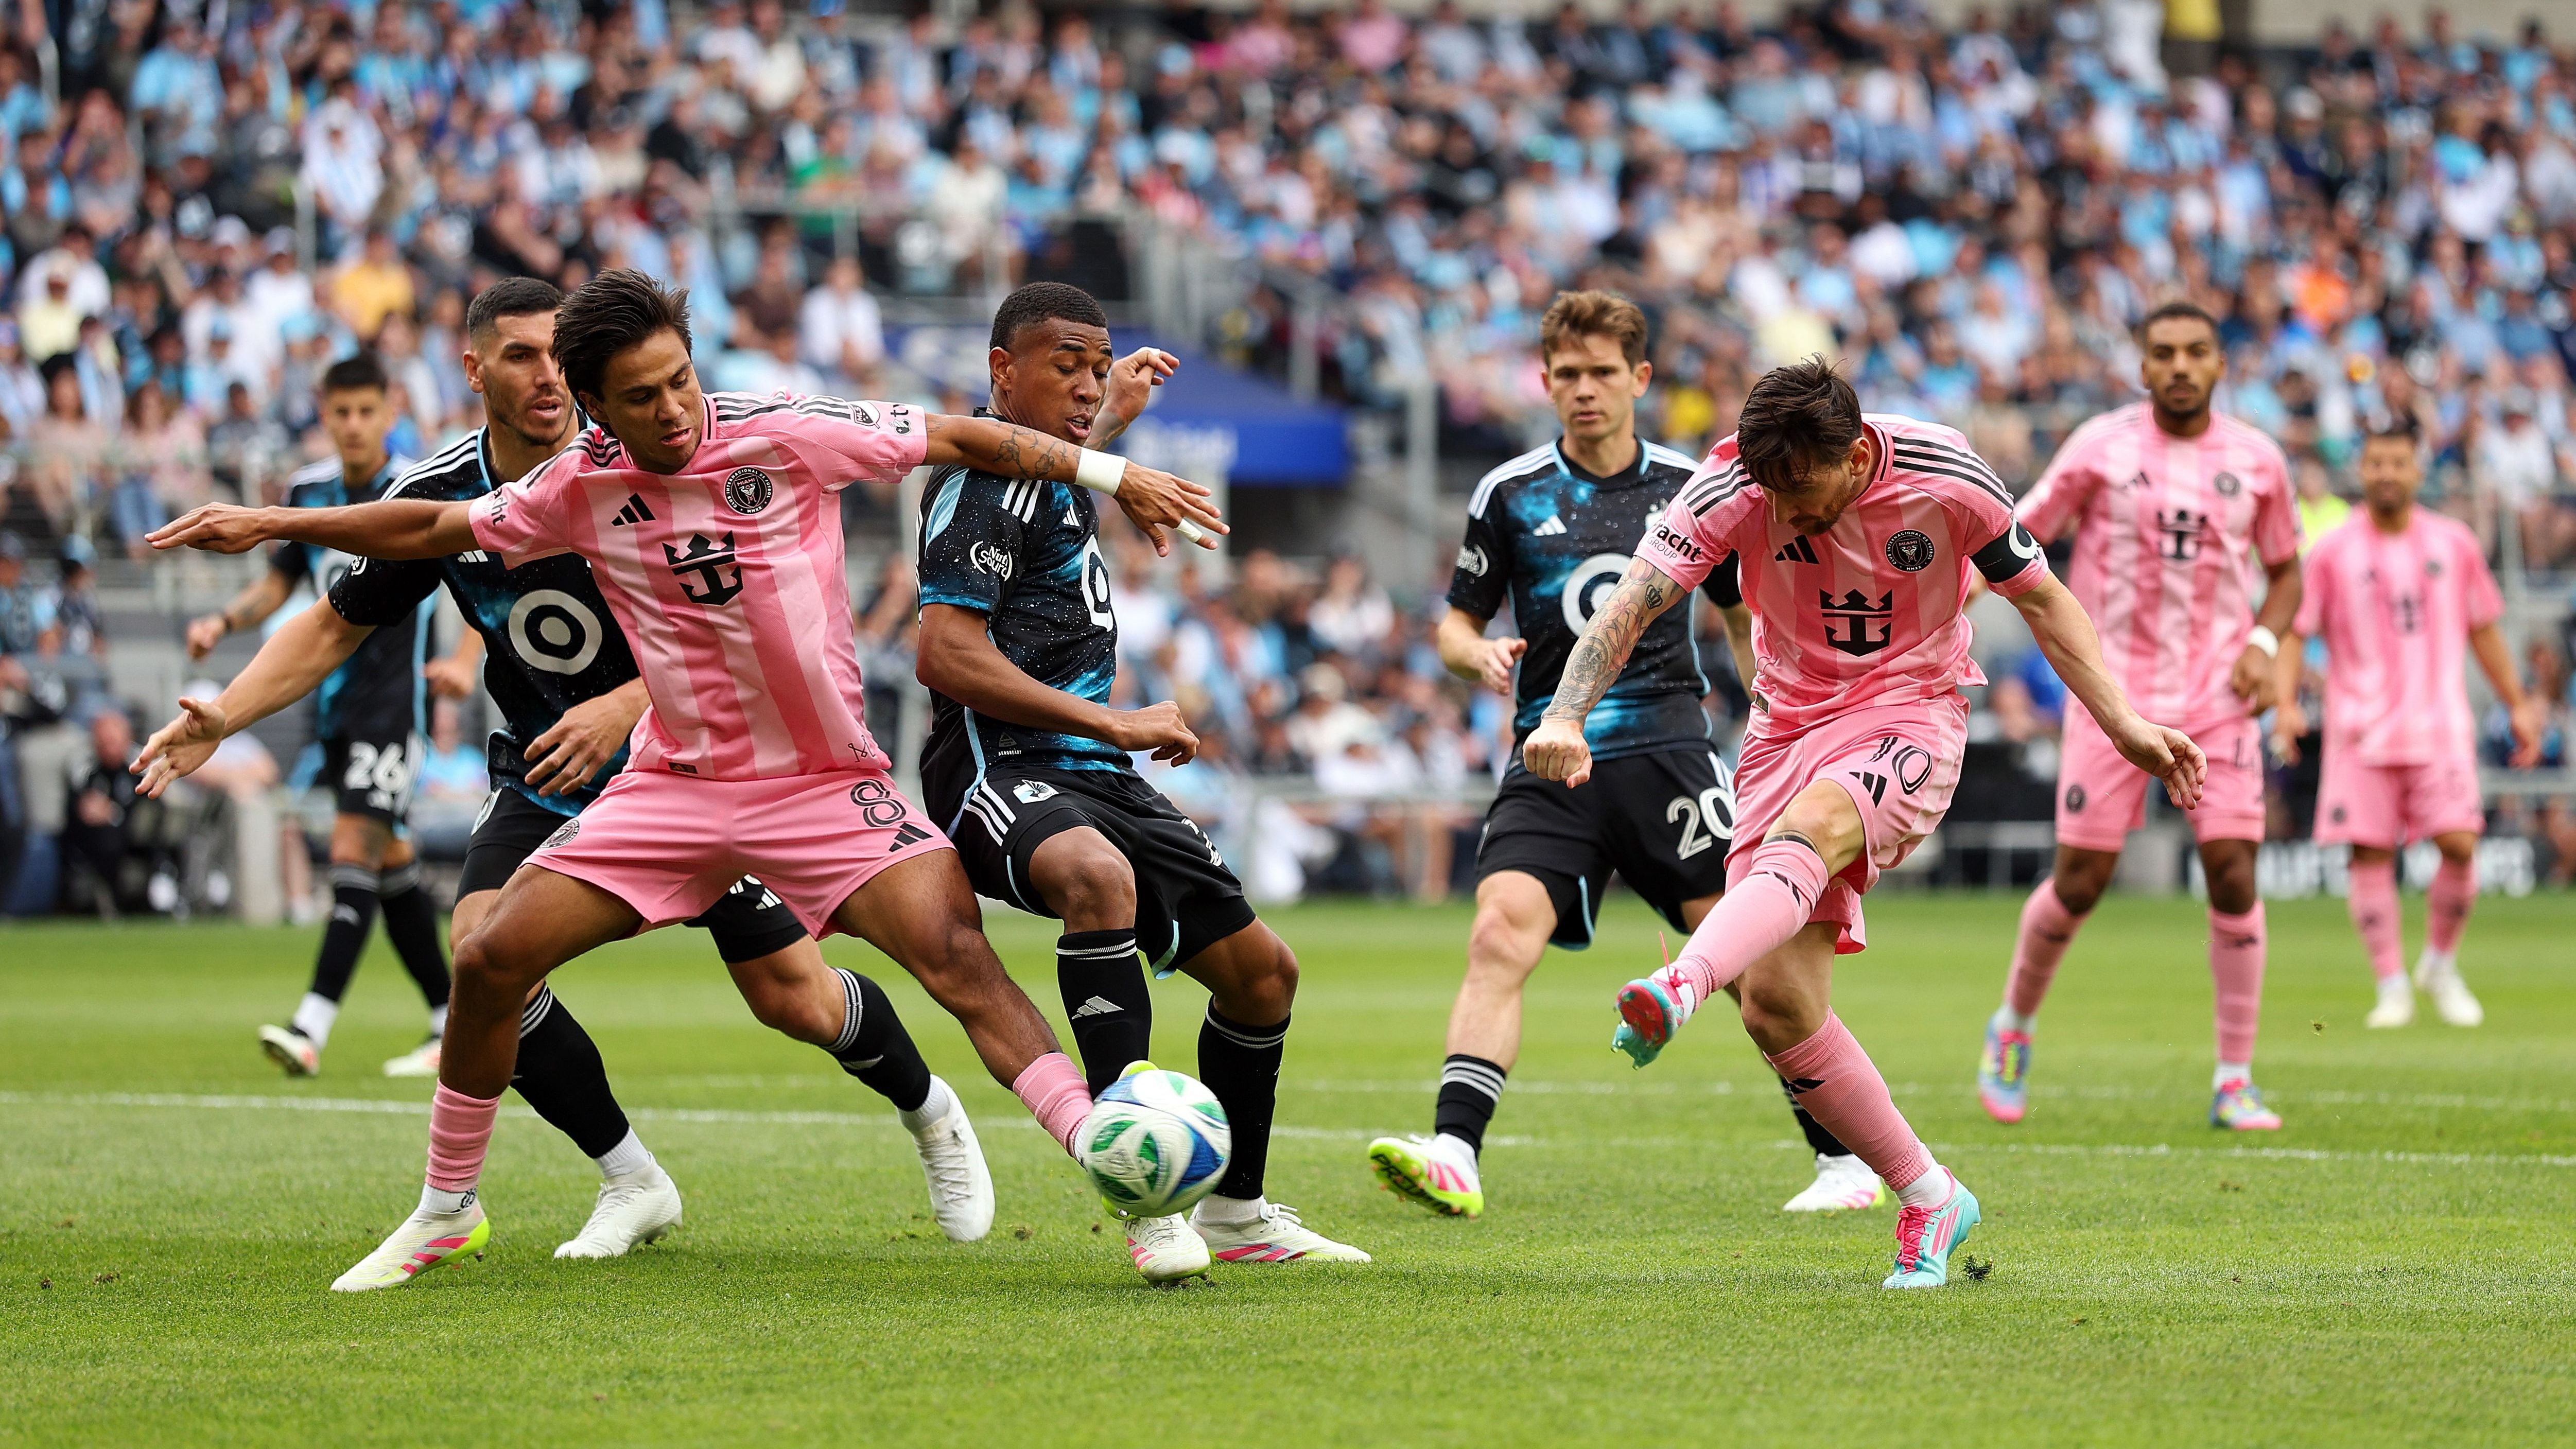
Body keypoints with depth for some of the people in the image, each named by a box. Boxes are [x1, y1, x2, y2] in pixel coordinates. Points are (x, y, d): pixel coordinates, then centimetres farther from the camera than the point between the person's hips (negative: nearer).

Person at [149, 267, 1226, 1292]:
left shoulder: (785, 435, -13)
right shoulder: (581, 488, -3)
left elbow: (956, 439, -4)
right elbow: (438, 530, 13)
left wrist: (1111, 475, -4)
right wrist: (271, 525, 13)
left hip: (825, 784, -3)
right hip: (675, 783, 3)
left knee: (954, 953, -24)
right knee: (490, 961, -4)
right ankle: (445, 1211, 15)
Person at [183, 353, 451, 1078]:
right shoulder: (308, 491, 8)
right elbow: (278, 584, 18)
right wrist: (223, 621, -1)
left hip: (394, 699, -6)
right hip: (334, 701, 6)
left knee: (354, 849, -16)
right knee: (391, 862, 10)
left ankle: (312, 1029, -24)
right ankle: (452, 1022, 20)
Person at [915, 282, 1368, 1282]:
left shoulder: (1053, 474, 19)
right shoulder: (987, 480, -11)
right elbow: (947, 654, -20)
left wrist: (1117, 413, 50)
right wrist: (1112, 722, -19)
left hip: (1097, 779, 10)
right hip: (998, 770, -10)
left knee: (1262, 971, 11)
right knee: (1099, 874, -42)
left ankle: (1237, 1213, 29)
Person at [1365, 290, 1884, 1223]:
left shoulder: (1690, 489, 8)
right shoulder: (1511, 495, 7)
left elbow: (1745, 618, 20)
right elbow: (1456, 623, 13)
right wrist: (1480, 656, -11)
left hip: (1667, 750, 0)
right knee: (1500, 938, -19)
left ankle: (1846, 1161, 5)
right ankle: (1453, 1157, -26)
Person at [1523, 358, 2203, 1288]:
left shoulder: (1945, 479, -13)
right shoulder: (1735, 487, -13)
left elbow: (2041, 598, 3)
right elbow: (1630, 606, -20)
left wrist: (2124, 726, 0)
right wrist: (1565, 716, -38)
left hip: (1910, 715, -3)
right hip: (1790, 720, 3)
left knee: (1806, 831, -38)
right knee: (1774, 1001, -7)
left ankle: (1681, 988, -64)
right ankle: (1929, 1199, 7)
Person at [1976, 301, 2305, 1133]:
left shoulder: (2256, 462, 4)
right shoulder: (2102, 447, -3)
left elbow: (2285, 570, 16)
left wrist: (2264, 644, -2)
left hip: (2217, 698, 2)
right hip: (2114, 691, -1)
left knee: (2234, 874, -9)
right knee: (2079, 883, -2)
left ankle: (2235, 1082, 0)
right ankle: (2014, 1026, 26)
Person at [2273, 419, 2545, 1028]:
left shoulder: (2453, 543, 8)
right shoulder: (2333, 553, 2)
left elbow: (2484, 631, 17)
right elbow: (2293, 633, 1)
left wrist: (2518, 705, 16)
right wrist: (2286, 703, -13)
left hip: (2439, 726, 1)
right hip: (2361, 727, -1)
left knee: (2459, 843, -11)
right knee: (2370, 856, -5)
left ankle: (2440, 966, 10)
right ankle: (2392, 987, 5)